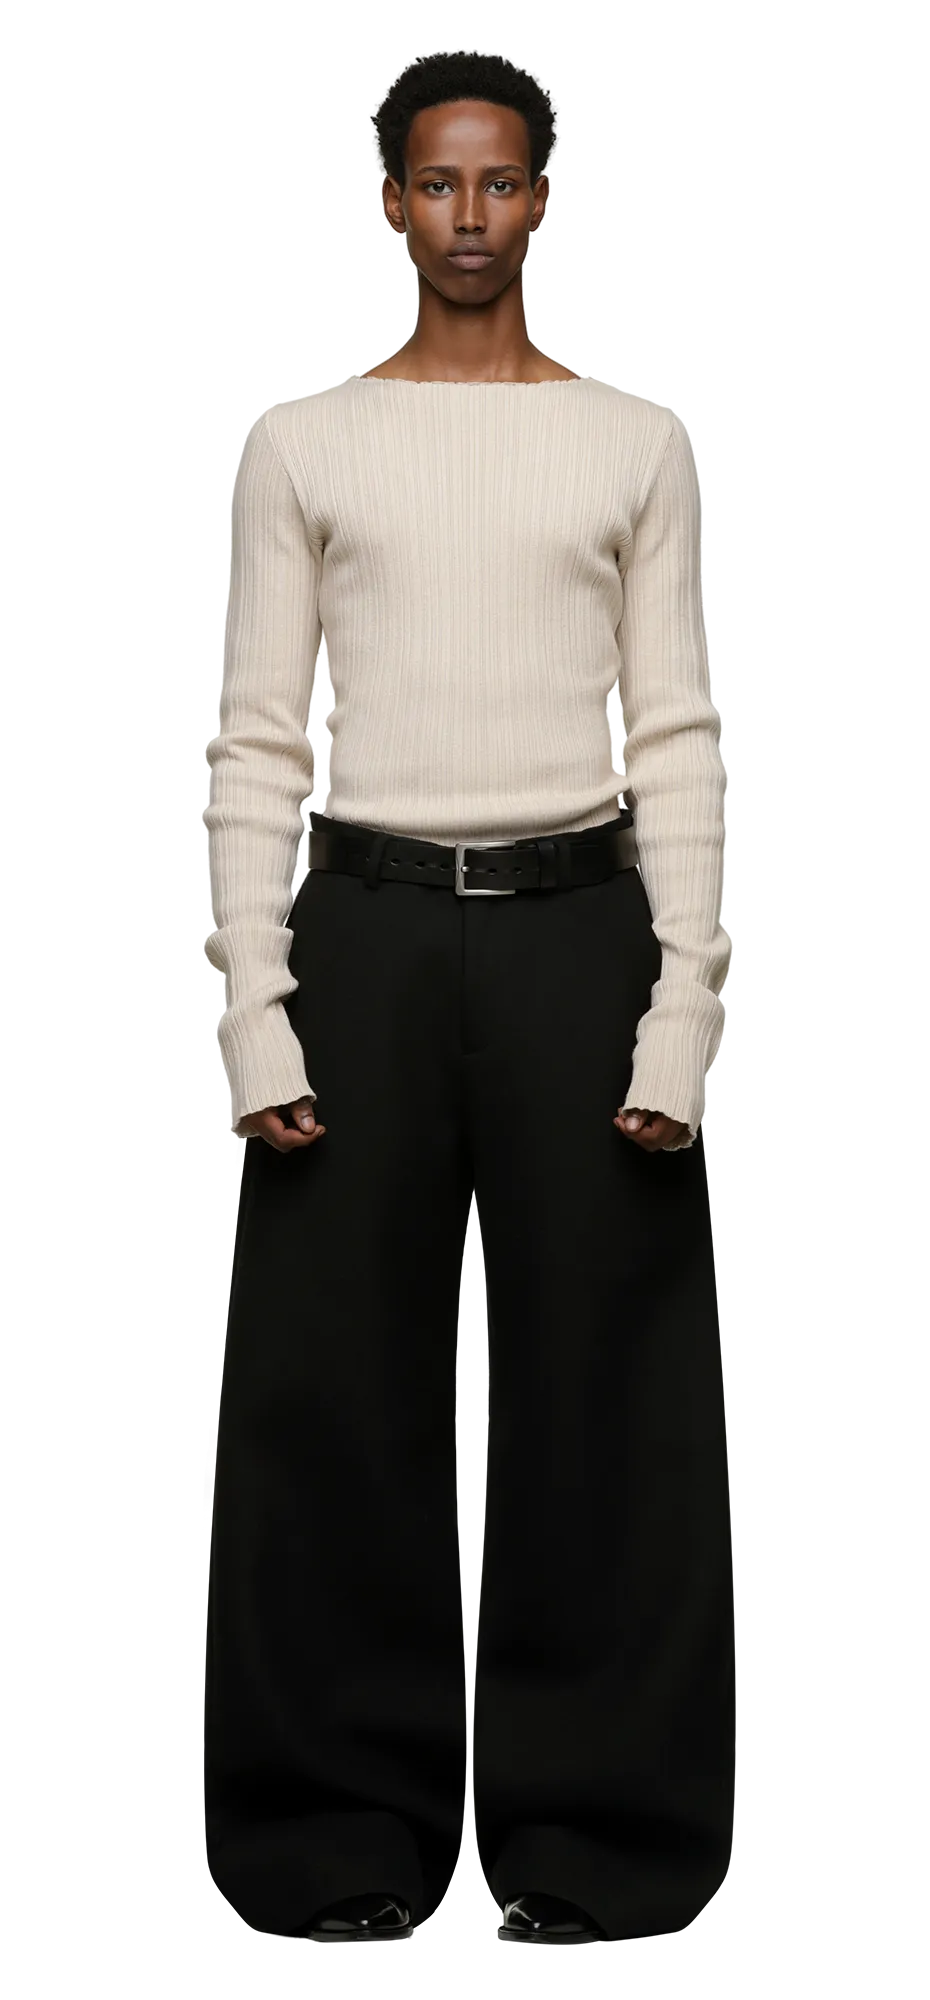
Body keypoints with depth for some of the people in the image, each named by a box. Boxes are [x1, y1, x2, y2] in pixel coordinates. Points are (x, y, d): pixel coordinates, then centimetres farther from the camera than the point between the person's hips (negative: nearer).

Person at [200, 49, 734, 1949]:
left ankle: (580, 1832, 18)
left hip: (578, 924, 0)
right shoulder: (302, 442, 8)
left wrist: (688, 1002, -4)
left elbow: (678, 733, 4)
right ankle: (360, 1824, 18)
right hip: (365, 925, 0)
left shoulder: (636, 441, 9)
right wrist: (254, 1005, -5)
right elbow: (257, 738, 4)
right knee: (338, 1381, 2)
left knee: (599, 1383, 3)